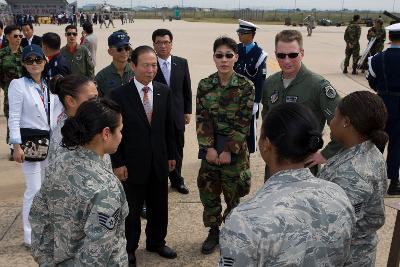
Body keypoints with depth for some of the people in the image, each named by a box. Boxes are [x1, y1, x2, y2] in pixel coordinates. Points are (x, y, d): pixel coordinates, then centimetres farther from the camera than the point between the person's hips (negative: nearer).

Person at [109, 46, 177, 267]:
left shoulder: (164, 91, 1)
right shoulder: (119, 95, -11)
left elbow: (168, 126, 7)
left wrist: (171, 155, 9)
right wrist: (117, 163, -10)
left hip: (159, 161, 4)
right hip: (133, 163, -4)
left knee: (159, 207, 17)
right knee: (132, 209, 11)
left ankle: (156, 242, 39)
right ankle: (129, 249, 32)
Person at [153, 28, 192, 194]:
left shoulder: (181, 63, 1)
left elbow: (187, 89, 7)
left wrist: (187, 111, 6)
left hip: (177, 115, 3)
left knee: (177, 149, 15)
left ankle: (176, 180, 33)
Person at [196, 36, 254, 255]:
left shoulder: (245, 86, -9)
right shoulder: (204, 85, -2)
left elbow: (243, 122, -11)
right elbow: (202, 119, -3)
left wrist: (229, 150, -13)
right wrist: (208, 148, -11)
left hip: (235, 149, -2)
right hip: (210, 148, 3)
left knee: (233, 193, 10)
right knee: (208, 190, 11)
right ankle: (213, 230, 31)